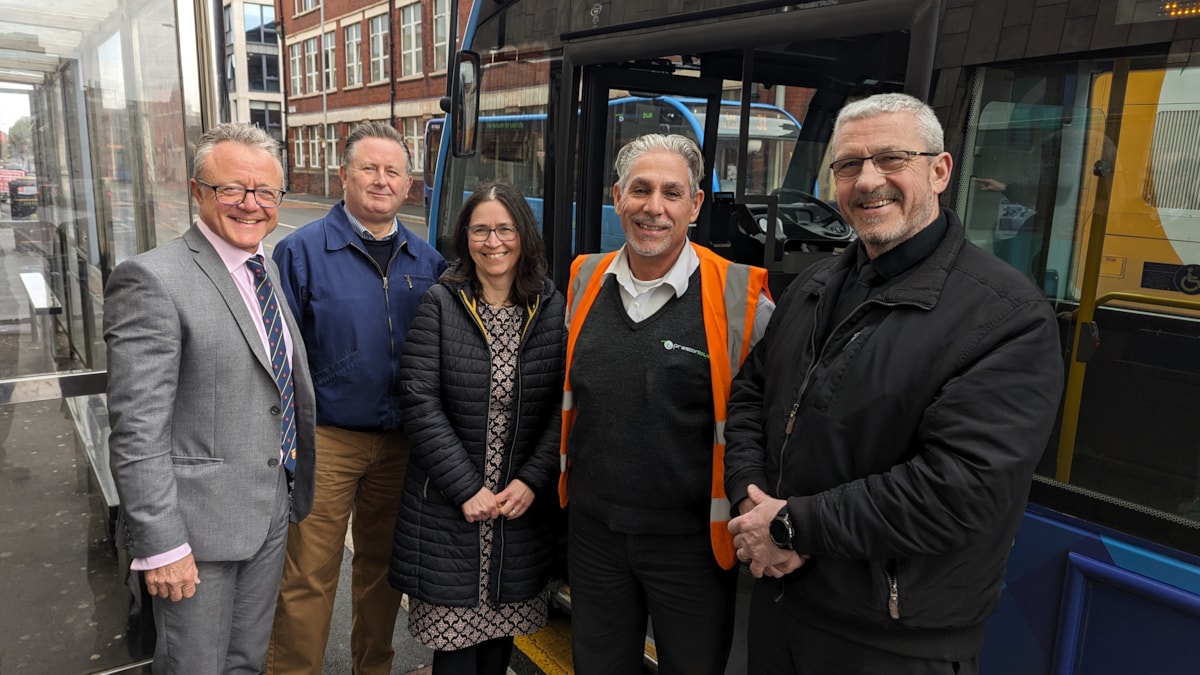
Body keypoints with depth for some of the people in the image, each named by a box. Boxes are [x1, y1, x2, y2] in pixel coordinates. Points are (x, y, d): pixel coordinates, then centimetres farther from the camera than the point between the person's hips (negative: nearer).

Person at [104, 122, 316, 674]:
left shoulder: (269, 270, 8)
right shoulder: (152, 280, -17)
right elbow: (136, 431, -19)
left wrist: (295, 488, 14)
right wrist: (161, 546, -19)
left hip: (272, 513, 7)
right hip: (198, 524, -7)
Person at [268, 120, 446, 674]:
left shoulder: (427, 261, 5)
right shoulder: (302, 251, -6)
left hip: (401, 443, 4)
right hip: (325, 441, -4)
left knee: (382, 566, 19)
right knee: (308, 578, 2)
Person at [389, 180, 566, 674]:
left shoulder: (553, 309, 0)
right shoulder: (440, 305, -5)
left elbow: (563, 406, -1)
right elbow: (420, 402, -10)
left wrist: (532, 481, -10)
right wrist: (467, 488, -13)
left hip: (524, 509, 2)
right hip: (447, 512, -1)